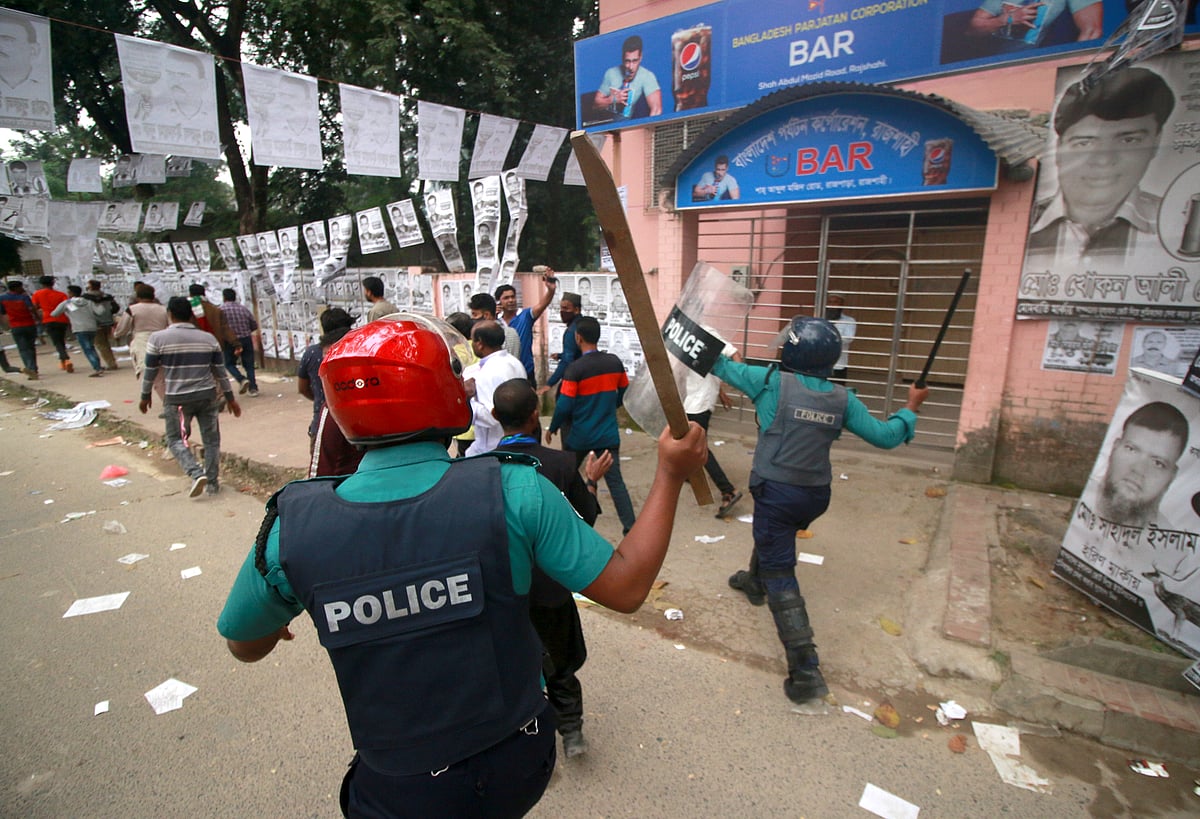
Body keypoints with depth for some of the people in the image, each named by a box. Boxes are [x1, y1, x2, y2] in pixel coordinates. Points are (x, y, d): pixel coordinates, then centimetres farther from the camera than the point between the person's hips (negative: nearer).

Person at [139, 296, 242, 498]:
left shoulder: (158, 339, -5)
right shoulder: (208, 338, 2)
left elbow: (150, 371, 2)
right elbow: (220, 371, 6)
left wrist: (145, 396, 18)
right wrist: (230, 398, 14)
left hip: (177, 399, -2)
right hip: (207, 396, 2)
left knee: (175, 439, 12)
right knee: (211, 440, 11)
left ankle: (197, 474, -8)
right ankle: (212, 483, 15)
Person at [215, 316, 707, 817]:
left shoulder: (293, 525, -19)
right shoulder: (513, 490, -25)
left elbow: (245, 646, 1)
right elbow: (625, 589, -17)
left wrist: (276, 619, 25)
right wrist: (671, 474, -7)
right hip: (519, 763, 0)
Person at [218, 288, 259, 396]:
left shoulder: (221, 309, -7)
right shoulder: (244, 308, 5)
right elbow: (255, 325, 8)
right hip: (246, 339, 3)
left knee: (229, 364, 15)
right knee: (249, 365, 10)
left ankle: (242, 380, -8)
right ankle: (253, 388, 4)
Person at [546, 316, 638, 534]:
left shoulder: (576, 368, -15)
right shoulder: (615, 362, -1)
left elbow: (564, 405, -14)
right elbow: (625, 393, 11)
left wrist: (552, 428, 2)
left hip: (579, 436, -3)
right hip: (608, 434, 3)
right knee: (615, 481, 4)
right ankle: (630, 526, 0)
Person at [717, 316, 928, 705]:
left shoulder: (773, 381, -13)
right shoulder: (842, 398, -1)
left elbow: (723, 366, -2)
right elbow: (884, 436, 4)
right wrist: (911, 407, 21)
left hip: (777, 491, -6)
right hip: (816, 496, 6)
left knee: (780, 575, -1)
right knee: (774, 536, 33)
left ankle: (806, 670, -5)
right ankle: (754, 582, 60)